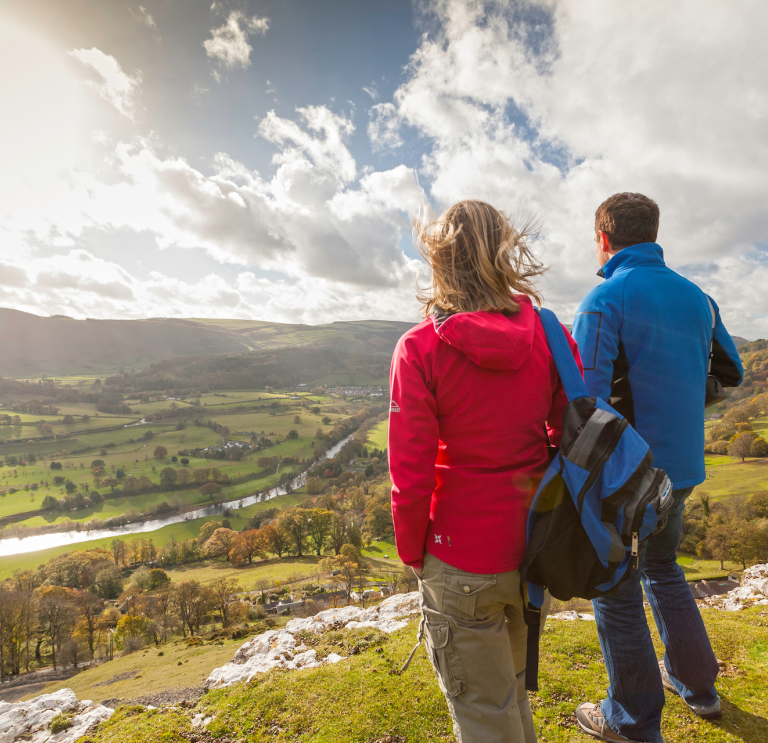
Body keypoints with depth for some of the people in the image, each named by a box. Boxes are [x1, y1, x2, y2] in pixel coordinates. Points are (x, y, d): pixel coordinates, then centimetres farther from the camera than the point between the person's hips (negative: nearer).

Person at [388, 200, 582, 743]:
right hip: (538, 549, 5)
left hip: (464, 561, -4)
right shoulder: (547, 333, -8)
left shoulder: (420, 349, -20)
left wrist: (412, 552, 0)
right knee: (515, 684, 33)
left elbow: (412, 477, -18)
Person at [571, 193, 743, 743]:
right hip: (682, 470, 8)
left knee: (617, 595, 11)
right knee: (663, 570, 29)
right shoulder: (697, 297, 5)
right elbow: (731, 373, 17)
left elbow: (584, 398, -24)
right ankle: (697, 684, 45)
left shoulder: (606, 299, -18)